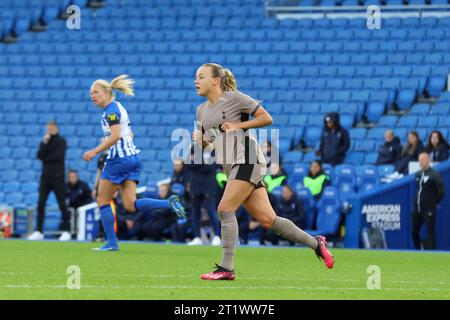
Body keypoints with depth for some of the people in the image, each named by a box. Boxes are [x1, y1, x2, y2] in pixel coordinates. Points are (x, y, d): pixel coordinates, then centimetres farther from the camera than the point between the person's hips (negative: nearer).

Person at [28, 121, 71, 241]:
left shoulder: (61, 141, 0)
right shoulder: (45, 141, 12)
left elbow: (58, 156, -13)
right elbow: (39, 156, -2)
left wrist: (46, 159, -3)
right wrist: (44, 143, -12)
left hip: (58, 176, -4)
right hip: (45, 176, 4)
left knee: (62, 204, -3)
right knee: (41, 203, -2)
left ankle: (66, 231, 1)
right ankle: (39, 231, -1)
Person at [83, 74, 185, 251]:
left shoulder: (111, 110, -11)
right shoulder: (118, 107, 19)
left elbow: (115, 136, -24)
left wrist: (95, 151, -20)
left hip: (118, 159, -9)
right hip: (132, 157, 9)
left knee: (102, 201, 4)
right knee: (130, 205, 0)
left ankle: (111, 242, 6)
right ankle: (169, 203, -13)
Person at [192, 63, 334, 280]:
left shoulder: (234, 98, -4)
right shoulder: (201, 111, 16)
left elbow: (266, 118, -3)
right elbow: (205, 145, 24)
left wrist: (238, 125, -13)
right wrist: (198, 138, 2)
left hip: (247, 159, -7)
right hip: (231, 166, 7)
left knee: (225, 209, -16)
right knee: (267, 220, 3)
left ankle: (226, 268, -14)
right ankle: (315, 243, 16)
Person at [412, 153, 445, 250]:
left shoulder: (434, 175, -11)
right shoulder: (418, 174, 10)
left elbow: (441, 191, -10)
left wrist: (435, 202, -3)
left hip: (429, 209, -7)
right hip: (417, 209, 7)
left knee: (430, 232, -4)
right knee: (414, 232, 12)